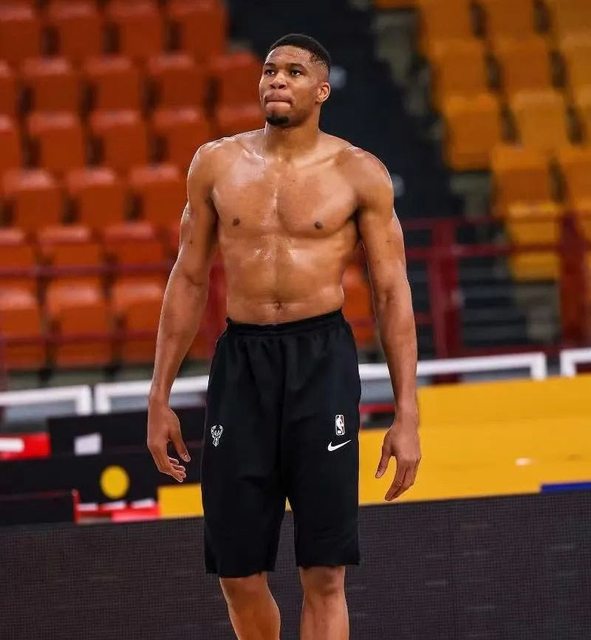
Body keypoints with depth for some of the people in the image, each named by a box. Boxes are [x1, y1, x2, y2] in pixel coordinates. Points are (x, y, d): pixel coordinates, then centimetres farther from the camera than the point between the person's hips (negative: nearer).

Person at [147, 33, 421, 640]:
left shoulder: (359, 174, 0)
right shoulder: (216, 164, 7)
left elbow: (392, 295, 2)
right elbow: (189, 280, 13)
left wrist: (407, 415, -3)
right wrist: (160, 397, 10)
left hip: (323, 361, -2)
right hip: (240, 359, 2)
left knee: (323, 574, -5)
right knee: (238, 571, 5)